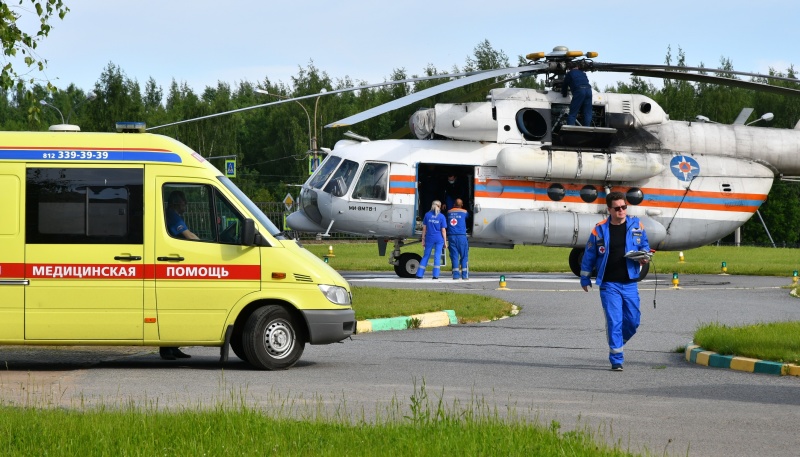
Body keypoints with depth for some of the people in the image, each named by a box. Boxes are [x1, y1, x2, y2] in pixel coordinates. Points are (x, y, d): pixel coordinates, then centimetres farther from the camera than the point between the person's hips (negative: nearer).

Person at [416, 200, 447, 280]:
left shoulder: (427, 215, 1)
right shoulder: (441, 217, -4)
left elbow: (424, 228, 4)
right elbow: (443, 230, -4)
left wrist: (423, 239, 10)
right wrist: (445, 242, 2)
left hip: (429, 239, 2)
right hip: (439, 239, -2)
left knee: (426, 256, 9)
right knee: (437, 256, 3)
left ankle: (419, 274, 7)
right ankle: (435, 275, -1)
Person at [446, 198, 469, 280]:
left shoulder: (449, 212, 12)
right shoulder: (464, 212, 6)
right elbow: (468, 216, 27)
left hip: (451, 236, 2)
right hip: (461, 236, -2)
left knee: (454, 256, 3)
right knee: (464, 256, 2)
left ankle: (455, 274, -3)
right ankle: (465, 275, -4)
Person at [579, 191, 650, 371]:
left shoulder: (636, 225, 5)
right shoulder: (599, 229, -1)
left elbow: (644, 246, 17)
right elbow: (589, 255, 7)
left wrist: (644, 257, -6)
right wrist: (585, 278, 9)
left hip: (629, 283, 3)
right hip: (609, 284, -3)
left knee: (633, 321, 4)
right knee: (614, 321, -7)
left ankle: (616, 343, 32)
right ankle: (616, 360, -1)